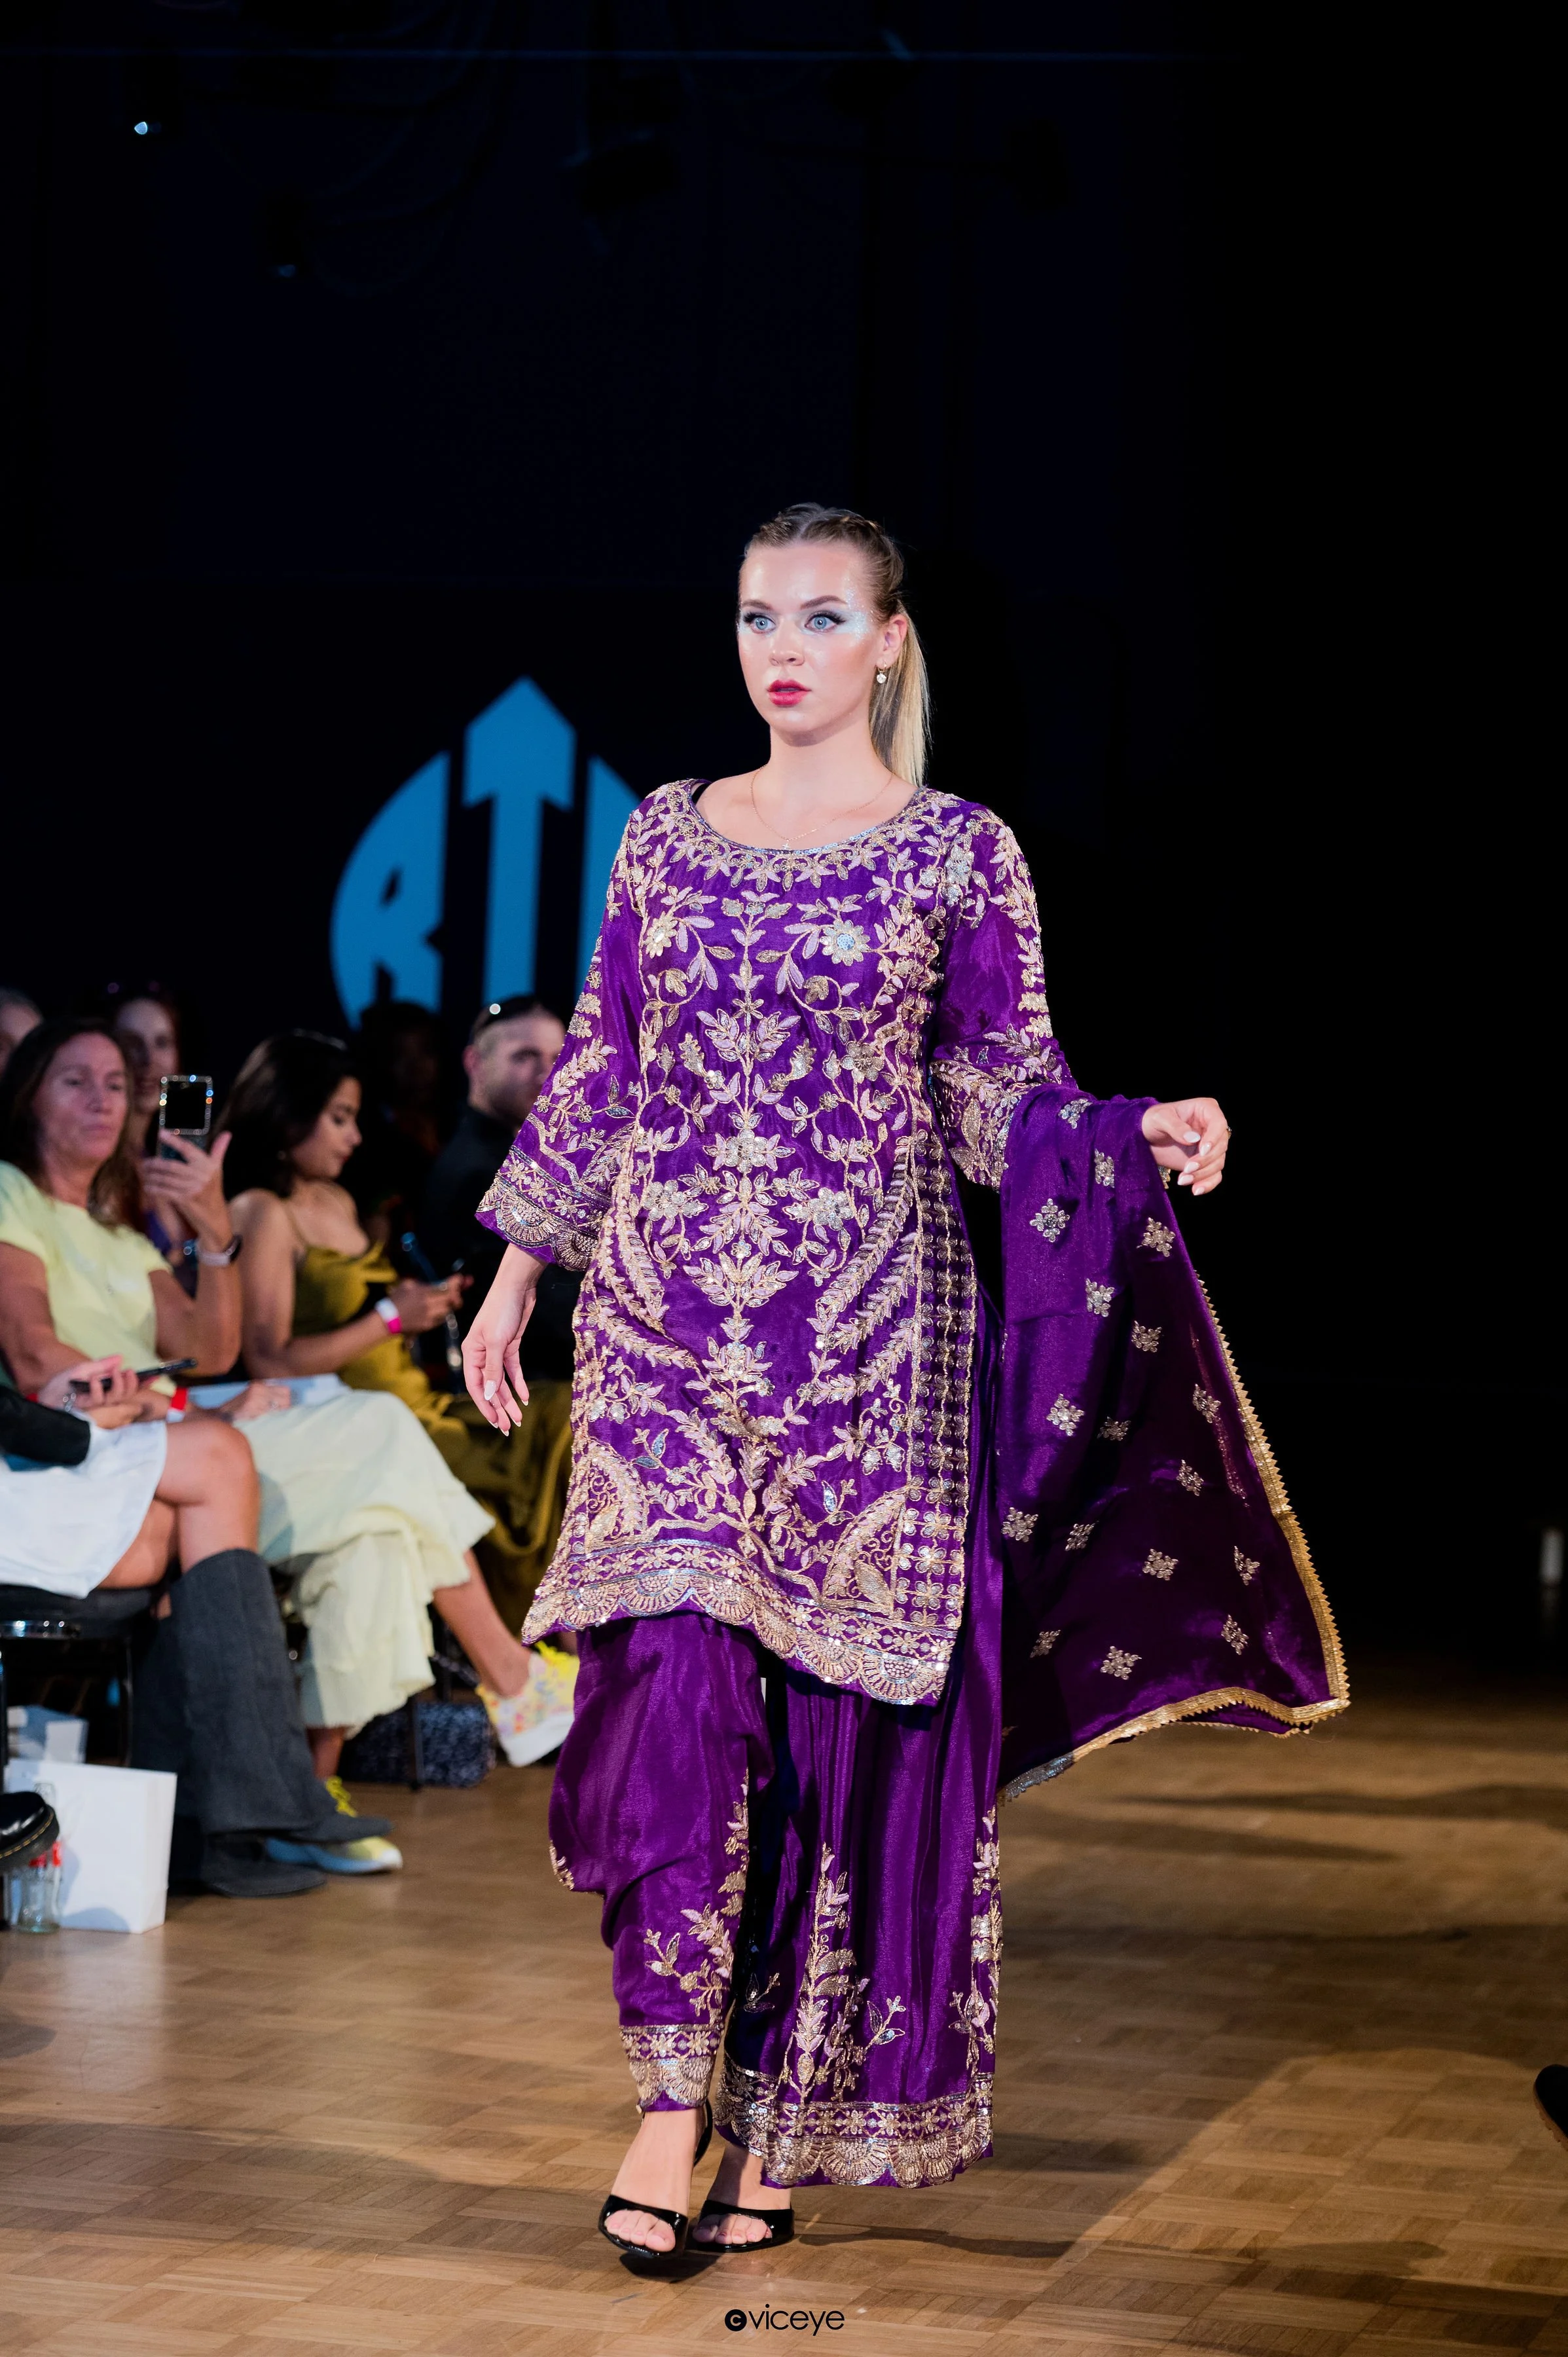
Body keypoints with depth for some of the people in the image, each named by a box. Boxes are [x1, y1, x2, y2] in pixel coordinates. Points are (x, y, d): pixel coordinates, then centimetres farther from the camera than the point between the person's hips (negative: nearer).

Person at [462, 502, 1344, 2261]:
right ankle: (674, 2085, -2)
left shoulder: (958, 854, 2)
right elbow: (597, 1070, 15)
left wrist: (1137, 1137, -15)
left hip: (865, 1327, -2)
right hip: (665, 1317, 2)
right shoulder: (669, 833, 10)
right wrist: (515, 1274, 14)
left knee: (834, 1707, 0)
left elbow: (1003, 1092, 3)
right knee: (676, 1677, -10)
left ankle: (788, 2114, 12)